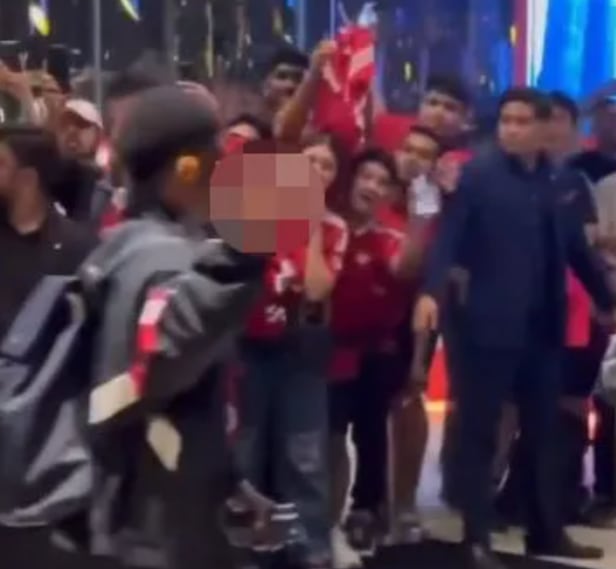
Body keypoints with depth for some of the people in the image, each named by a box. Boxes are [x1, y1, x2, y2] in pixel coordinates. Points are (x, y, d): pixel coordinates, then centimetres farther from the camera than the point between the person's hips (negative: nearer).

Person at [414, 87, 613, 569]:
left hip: (543, 326, 6)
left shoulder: (557, 181, 9)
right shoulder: (478, 176, -6)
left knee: (543, 432, 14)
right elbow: (449, 237, -15)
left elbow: (575, 247, 16)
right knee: (479, 432, 1)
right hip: (491, 324, -5)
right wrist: (431, 291, -29)